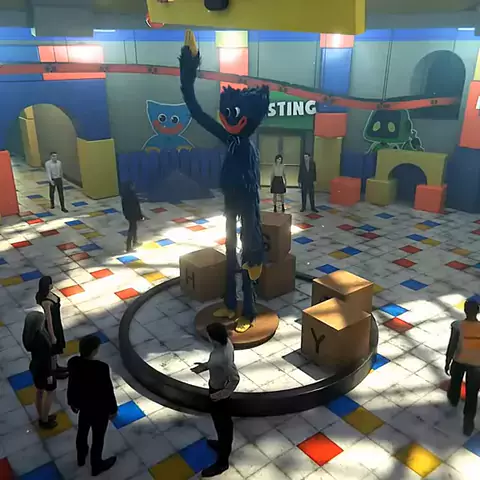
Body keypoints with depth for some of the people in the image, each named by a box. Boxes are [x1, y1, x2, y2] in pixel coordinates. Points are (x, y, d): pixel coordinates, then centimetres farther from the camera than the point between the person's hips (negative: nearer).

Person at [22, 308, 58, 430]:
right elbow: (44, 359, -25)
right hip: (43, 369, -8)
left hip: (35, 367, 8)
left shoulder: (29, 334, -10)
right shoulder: (39, 339, -35)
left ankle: (42, 417, 42)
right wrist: (49, 374, -16)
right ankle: (44, 421, 26)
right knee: (51, 392, 13)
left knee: (39, 391, 24)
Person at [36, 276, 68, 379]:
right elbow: (48, 320, -27)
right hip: (51, 326, -9)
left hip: (56, 323, 9)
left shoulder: (48, 293, -9)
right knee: (53, 348, 14)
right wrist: (52, 336, -17)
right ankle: (54, 371, 36)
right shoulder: (46, 302, -36)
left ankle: (56, 366, 49)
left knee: (56, 346, 27)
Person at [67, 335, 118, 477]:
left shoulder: (73, 363, -20)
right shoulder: (101, 368, -36)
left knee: (82, 432, 30)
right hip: (99, 409, -5)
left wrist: (72, 402, 14)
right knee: (98, 438, 19)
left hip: (83, 404, 6)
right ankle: (96, 466, 42)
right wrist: (113, 409, -6)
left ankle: (81, 457, 55)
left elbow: (71, 385, -4)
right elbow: (108, 391, -22)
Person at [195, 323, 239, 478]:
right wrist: (207, 365, 3)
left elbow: (235, 379, -31)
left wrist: (221, 395, -22)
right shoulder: (226, 342, -13)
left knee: (222, 423, 12)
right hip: (219, 387, 9)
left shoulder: (223, 357, -40)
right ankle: (223, 444, 55)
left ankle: (222, 462, 33)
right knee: (223, 421, 30)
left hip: (219, 391, -8)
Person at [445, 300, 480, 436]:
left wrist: (447, 363, -2)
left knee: (455, 382, 29)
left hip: (459, 361, 0)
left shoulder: (458, 326, -21)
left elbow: (451, 347, -15)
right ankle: (468, 422, 16)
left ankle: (453, 400, 54)